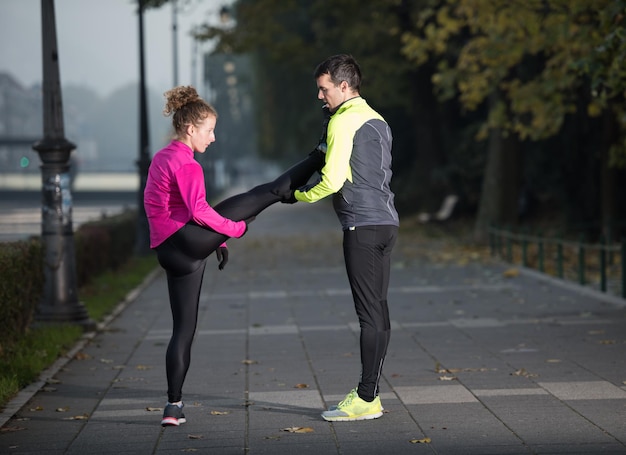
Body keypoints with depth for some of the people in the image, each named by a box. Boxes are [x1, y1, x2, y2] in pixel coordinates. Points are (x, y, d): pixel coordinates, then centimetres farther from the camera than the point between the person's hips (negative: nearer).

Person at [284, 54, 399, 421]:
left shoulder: (343, 121, -9)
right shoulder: (377, 121, 20)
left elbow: (333, 180, -15)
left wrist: (298, 196, 1)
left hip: (363, 226, -9)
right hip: (387, 222, 9)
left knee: (370, 313, -8)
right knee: (378, 311, 9)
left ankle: (366, 399, -6)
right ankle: (370, 393, 13)